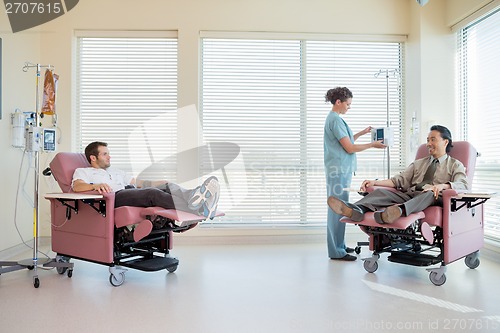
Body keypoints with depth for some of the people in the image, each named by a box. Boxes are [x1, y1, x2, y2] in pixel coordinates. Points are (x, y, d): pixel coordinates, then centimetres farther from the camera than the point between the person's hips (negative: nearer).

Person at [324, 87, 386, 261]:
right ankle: (336, 251, -2)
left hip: (339, 169, 11)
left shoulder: (333, 118, 17)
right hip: (340, 170, -11)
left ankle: (338, 245, 22)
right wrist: (372, 145, -6)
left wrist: (362, 132, 22)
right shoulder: (336, 120, -15)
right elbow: (350, 148, -16)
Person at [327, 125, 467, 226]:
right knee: (382, 192, -23)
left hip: (434, 198, -4)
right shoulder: (418, 163, 31)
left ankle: (399, 211, -68)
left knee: (430, 193, -39)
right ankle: (356, 210, -53)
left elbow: (463, 185, -2)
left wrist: (443, 185, -25)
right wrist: (374, 182, 3)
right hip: (409, 195, 4)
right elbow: (399, 180, 19)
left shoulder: (455, 165, 18)